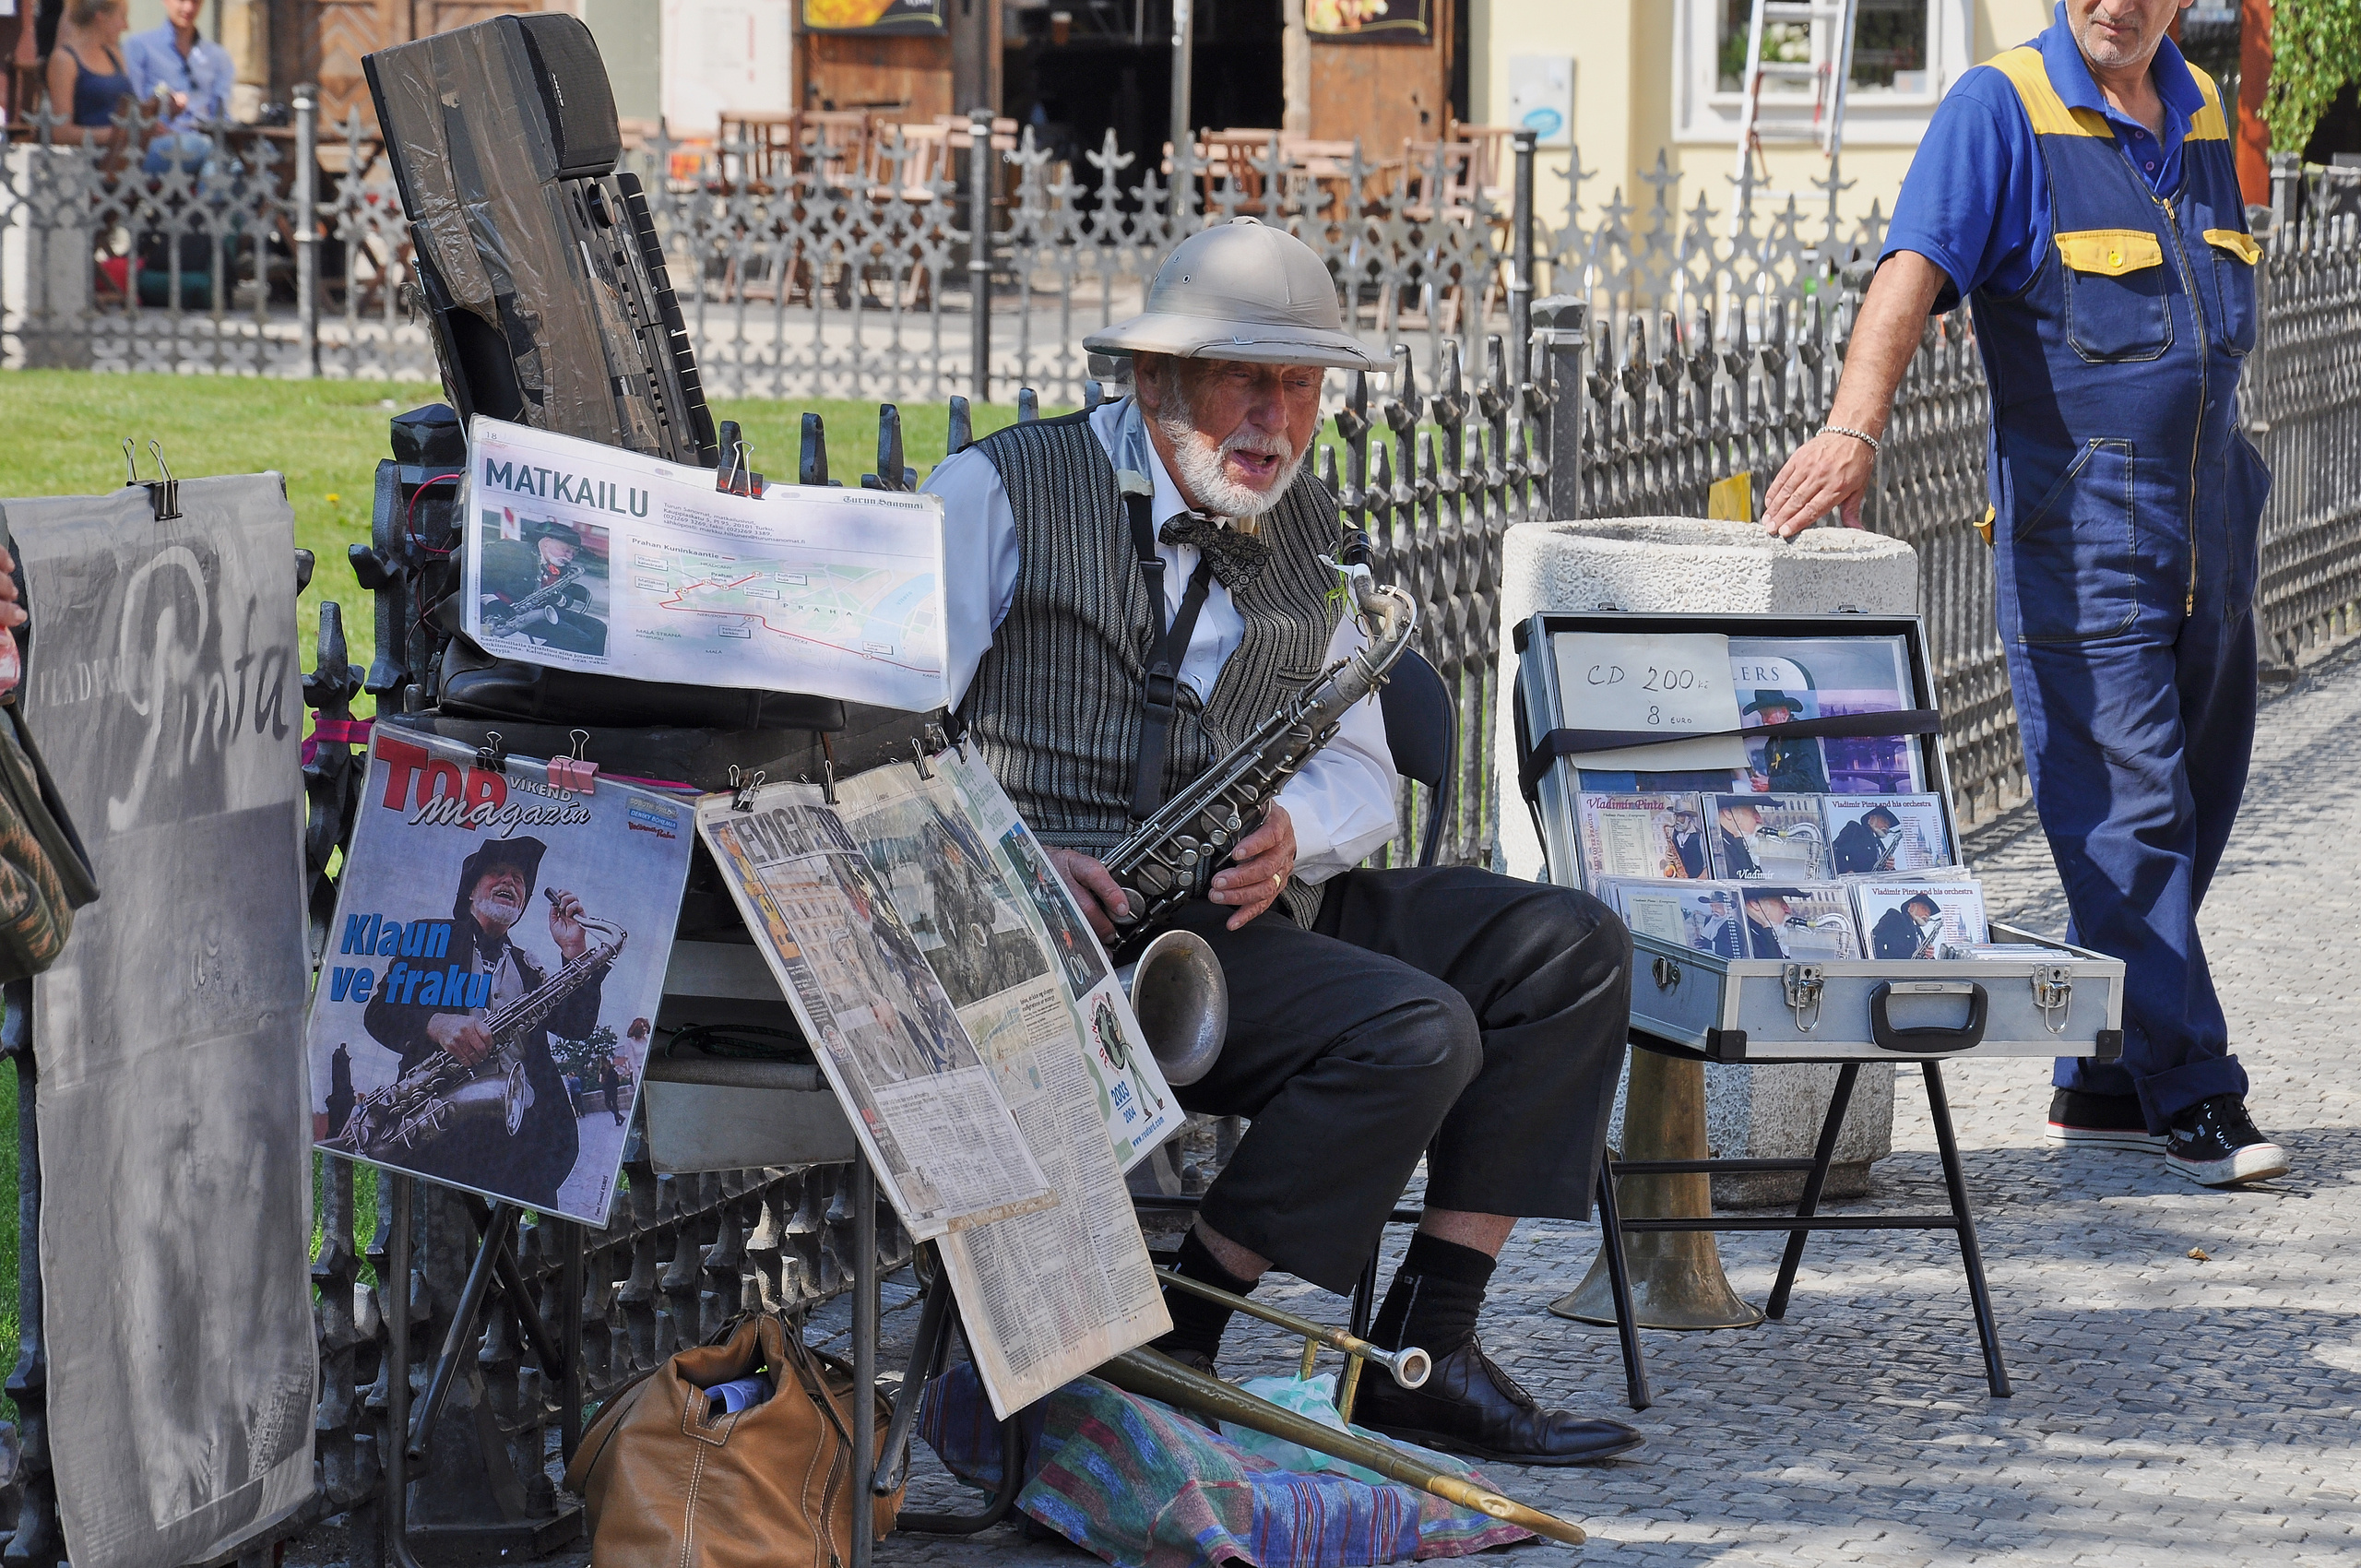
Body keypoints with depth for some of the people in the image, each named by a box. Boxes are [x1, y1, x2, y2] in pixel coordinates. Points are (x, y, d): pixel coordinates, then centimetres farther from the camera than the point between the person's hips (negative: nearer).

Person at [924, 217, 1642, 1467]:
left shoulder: (1302, 529, 18)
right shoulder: (1004, 495, -3)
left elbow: (1361, 773, 14)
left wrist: (1288, 834, -10)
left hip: (1250, 902, 8)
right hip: (1080, 928, -8)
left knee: (1569, 951, -6)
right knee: (1418, 1031, -26)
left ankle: (1424, 1352, -9)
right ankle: (1164, 1348, -17)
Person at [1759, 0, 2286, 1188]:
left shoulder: (2201, 113, 13)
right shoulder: (2004, 109, -7)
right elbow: (1912, 273, -20)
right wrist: (1852, 430, -35)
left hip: (2207, 533, 7)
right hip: (2077, 538, -7)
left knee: (2190, 810, 9)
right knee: (2124, 820, -8)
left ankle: (2101, 1086, 18)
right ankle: (2190, 1093, -6)